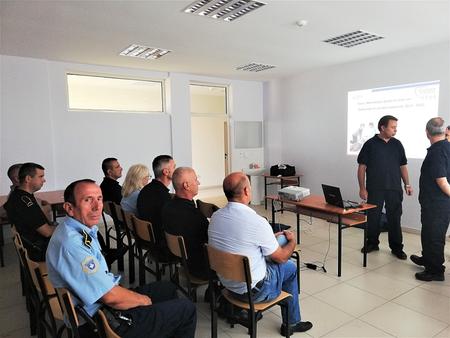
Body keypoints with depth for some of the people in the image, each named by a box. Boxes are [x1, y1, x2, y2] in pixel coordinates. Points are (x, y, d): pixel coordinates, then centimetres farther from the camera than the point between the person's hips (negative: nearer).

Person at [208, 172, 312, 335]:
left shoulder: (215, 217, -8)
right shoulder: (257, 222, -26)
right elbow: (281, 257, -11)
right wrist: (292, 240, 9)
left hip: (226, 283, 6)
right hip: (253, 291, -6)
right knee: (290, 267, 17)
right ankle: (291, 323, 31)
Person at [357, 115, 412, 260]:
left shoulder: (397, 144, 7)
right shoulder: (370, 144, -3)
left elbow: (402, 166, 13)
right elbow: (362, 167, -3)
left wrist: (407, 184, 5)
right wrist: (362, 188, -6)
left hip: (394, 188, 2)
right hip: (375, 189, -2)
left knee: (394, 218, 6)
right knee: (373, 217, 7)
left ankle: (397, 247, 19)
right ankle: (372, 243, 25)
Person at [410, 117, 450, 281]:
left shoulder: (436, 152, -22)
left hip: (436, 203, -9)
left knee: (434, 236, 4)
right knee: (428, 232, 24)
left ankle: (436, 271, 17)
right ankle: (427, 259, 41)